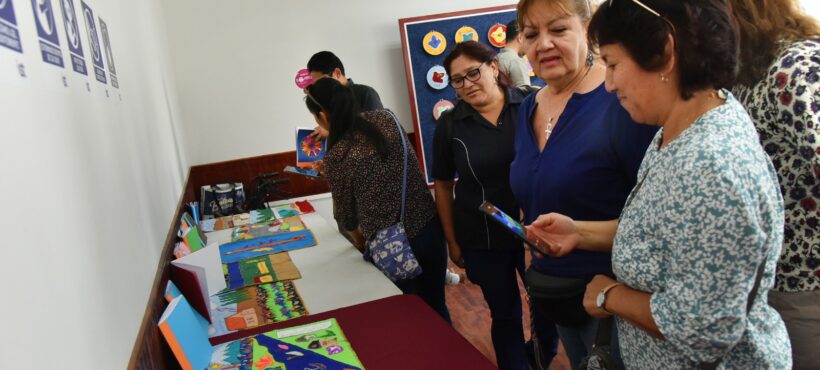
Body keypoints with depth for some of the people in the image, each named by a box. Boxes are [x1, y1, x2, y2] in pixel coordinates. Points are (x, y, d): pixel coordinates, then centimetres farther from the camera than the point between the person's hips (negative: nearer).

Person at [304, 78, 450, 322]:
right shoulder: (386, 118, -3)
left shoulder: (336, 157, -16)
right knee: (435, 305, 23)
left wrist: (358, 241, 21)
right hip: (429, 227, 5)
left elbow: (346, 213, -1)